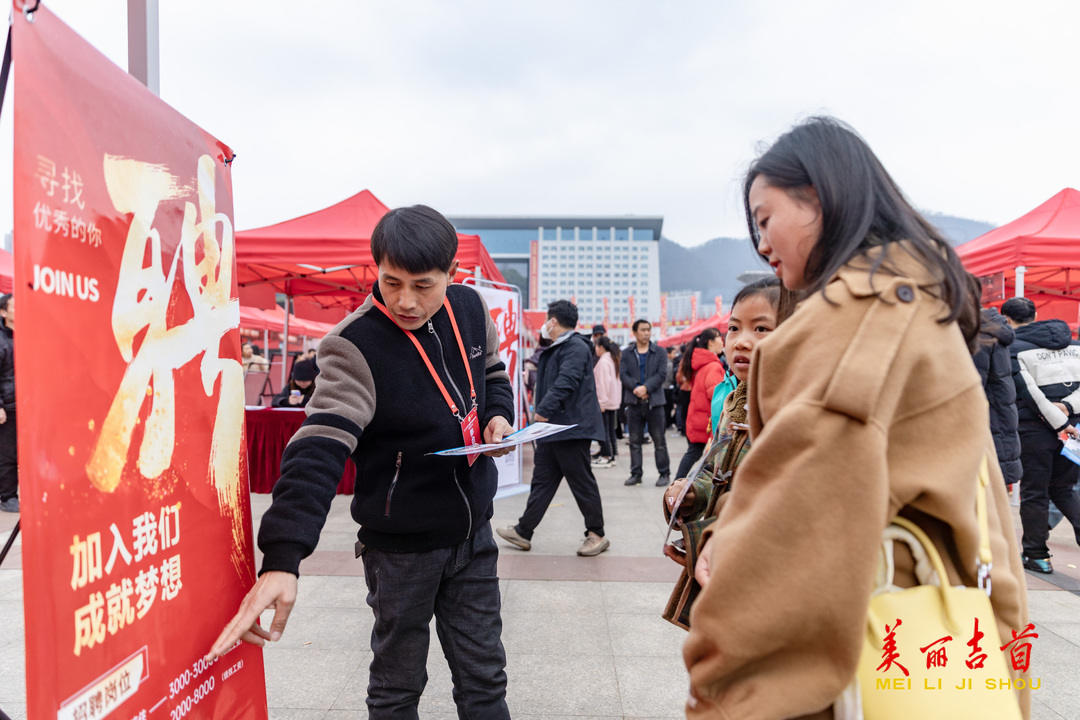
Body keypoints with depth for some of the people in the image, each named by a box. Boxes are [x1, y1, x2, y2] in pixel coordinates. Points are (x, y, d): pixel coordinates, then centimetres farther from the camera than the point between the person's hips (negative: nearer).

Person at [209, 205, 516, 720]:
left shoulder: (470, 308, -4)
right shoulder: (356, 347, -22)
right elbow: (319, 450, -31)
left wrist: (497, 415, -7)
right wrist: (281, 559, -41)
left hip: (473, 532, 5)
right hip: (401, 545, -4)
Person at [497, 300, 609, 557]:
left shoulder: (576, 347, -15)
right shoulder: (554, 350, 18)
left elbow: (566, 382, -28)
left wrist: (544, 409, -32)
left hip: (572, 428, -10)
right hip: (552, 428, 10)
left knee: (582, 482, 0)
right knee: (542, 480, 12)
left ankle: (596, 535, 14)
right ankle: (523, 532, 19)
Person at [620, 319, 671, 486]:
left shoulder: (660, 352, 5)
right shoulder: (626, 353, 9)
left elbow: (662, 374, -5)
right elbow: (623, 374, -1)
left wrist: (646, 387, -17)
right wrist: (636, 388, -17)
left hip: (654, 401, -2)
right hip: (634, 402, 2)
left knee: (659, 440, 2)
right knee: (635, 441, 7)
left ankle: (664, 474, 11)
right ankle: (636, 474, 15)